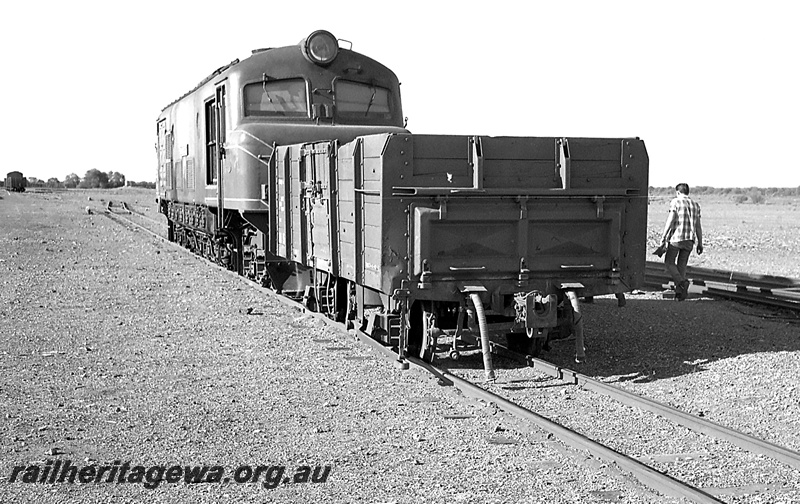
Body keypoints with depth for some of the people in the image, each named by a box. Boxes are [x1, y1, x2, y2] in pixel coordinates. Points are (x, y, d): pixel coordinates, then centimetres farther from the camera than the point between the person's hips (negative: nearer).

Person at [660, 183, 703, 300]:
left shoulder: (675, 202, -3)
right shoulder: (695, 205, 13)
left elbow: (670, 220, -12)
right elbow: (698, 226, 11)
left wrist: (663, 237, -7)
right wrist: (700, 243, 14)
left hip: (676, 238, -5)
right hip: (689, 240, 5)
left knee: (669, 262, 7)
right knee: (682, 265, 11)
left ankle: (681, 282, -16)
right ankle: (679, 293, 6)